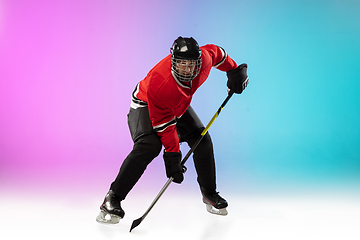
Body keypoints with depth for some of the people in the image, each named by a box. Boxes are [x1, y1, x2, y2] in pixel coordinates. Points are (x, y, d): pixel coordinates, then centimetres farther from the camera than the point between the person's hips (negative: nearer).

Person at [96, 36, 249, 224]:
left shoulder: (204, 59, -27)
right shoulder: (160, 84, -41)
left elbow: (216, 53, -1)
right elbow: (164, 125, -33)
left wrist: (234, 71, 6)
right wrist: (172, 155, -30)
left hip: (178, 106, 7)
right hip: (145, 105, -6)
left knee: (201, 140, -2)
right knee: (149, 145, -29)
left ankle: (209, 193, 19)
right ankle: (113, 198, -18)